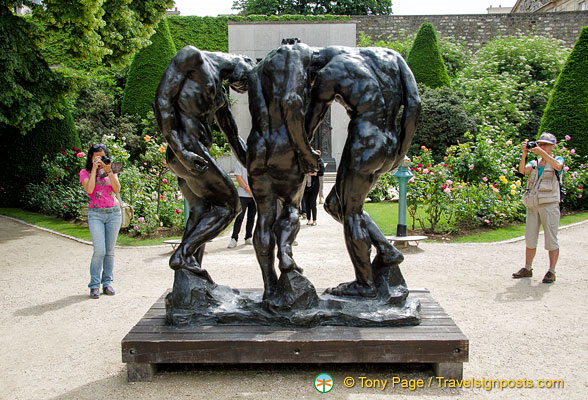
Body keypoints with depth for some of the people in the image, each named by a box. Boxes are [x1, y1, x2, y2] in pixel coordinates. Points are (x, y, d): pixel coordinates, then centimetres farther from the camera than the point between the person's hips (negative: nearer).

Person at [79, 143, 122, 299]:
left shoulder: (111, 172, 13)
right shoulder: (85, 172, 5)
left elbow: (117, 189, -4)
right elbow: (89, 189, -14)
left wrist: (109, 170, -9)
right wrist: (94, 169, -10)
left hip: (113, 213, 3)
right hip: (96, 214, -3)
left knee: (110, 251, 4)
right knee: (99, 251, -12)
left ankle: (107, 282, 14)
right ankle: (94, 285, -1)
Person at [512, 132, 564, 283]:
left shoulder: (558, 159, 5)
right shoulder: (534, 163, 16)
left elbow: (557, 166, -20)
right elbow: (523, 170, -3)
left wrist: (542, 152, -25)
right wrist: (525, 154, -13)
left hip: (549, 204, -5)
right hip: (533, 205, 5)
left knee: (551, 239, -4)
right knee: (530, 237, 8)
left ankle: (551, 272, 2)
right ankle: (527, 269, 17)